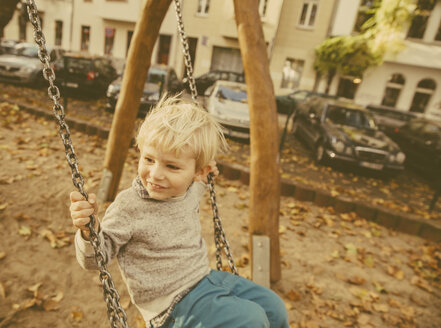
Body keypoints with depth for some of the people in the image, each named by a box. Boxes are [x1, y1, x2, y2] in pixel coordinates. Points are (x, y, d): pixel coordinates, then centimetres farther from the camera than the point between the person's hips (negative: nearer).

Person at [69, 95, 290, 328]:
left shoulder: (190, 190, -5)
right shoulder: (128, 206, -22)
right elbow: (95, 258, -14)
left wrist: (203, 181, 11)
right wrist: (88, 230, -33)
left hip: (205, 278, 7)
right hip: (174, 305, -6)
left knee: (273, 306, 11)